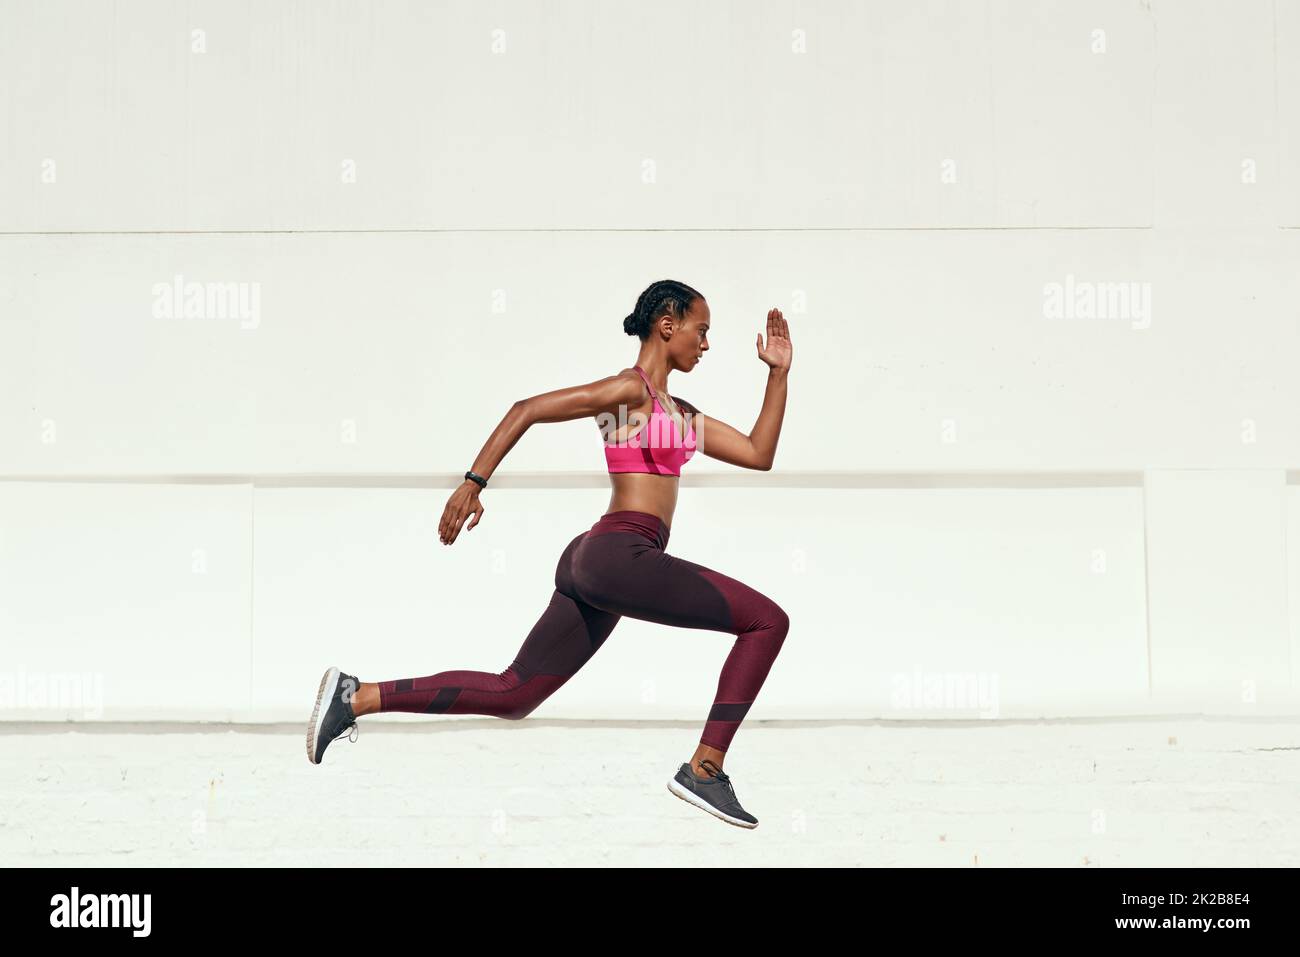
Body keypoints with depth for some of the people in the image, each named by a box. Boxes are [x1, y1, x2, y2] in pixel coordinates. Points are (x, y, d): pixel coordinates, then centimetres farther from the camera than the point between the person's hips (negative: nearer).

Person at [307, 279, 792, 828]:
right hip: (619, 554, -10)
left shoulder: (681, 414, 24)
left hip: (594, 560, 10)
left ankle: (355, 697, 8)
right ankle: (704, 770, -10)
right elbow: (527, 409, -8)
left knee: (511, 695, 9)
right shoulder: (628, 389, -3)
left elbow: (758, 455, 24)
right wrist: (474, 483, -14)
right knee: (768, 620, -9)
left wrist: (779, 374, 22)